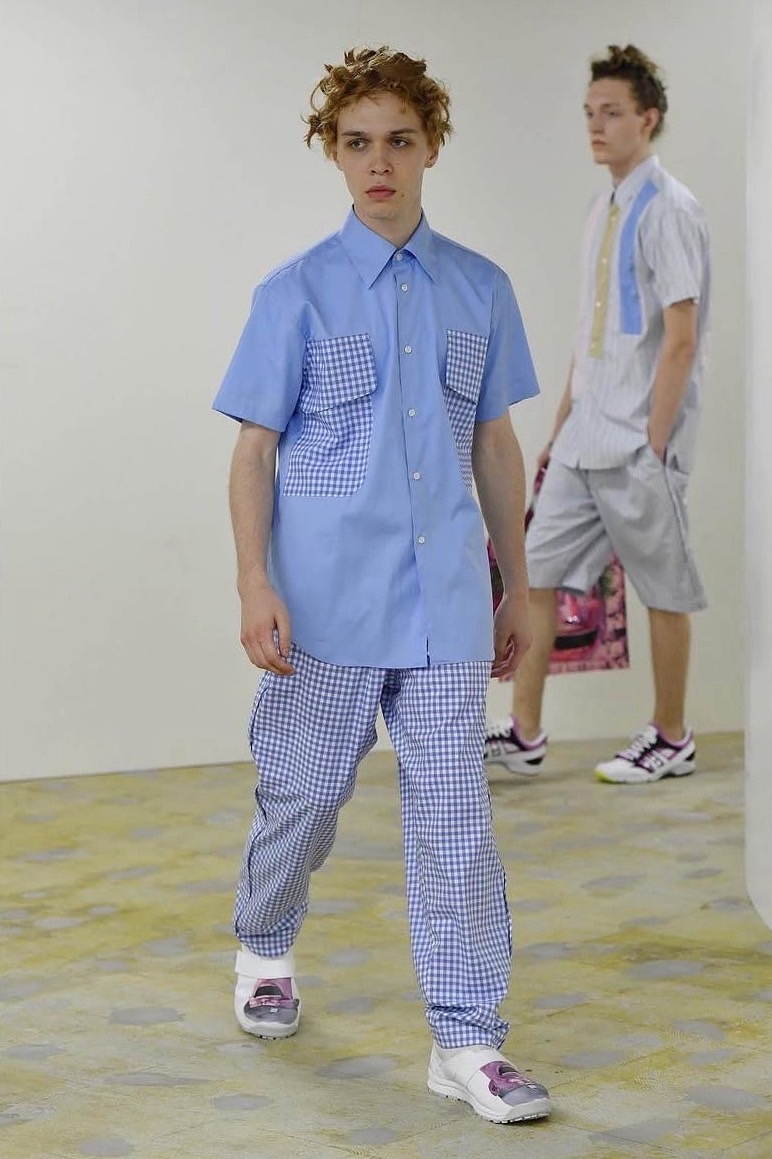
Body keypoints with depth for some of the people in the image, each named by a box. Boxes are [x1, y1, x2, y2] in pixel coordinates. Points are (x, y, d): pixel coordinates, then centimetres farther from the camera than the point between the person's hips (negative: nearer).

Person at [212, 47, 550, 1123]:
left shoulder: (480, 290, 7)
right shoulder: (298, 293, -1)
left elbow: (494, 444, 13)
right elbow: (255, 446, -2)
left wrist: (517, 584, 14)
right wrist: (255, 584, -12)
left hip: (447, 605, 2)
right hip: (330, 601, -2)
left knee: (455, 818, -1)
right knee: (303, 796, 12)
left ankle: (467, 1039, 5)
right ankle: (265, 950, 40)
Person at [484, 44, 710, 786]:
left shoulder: (667, 211, -12)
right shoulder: (602, 210, 13)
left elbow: (680, 339, -15)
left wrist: (651, 447, -16)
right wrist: (560, 428, 17)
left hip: (636, 448, -8)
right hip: (583, 444, 8)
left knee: (664, 593, 5)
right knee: (539, 573, 6)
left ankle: (670, 742, 17)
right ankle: (524, 734, 13)